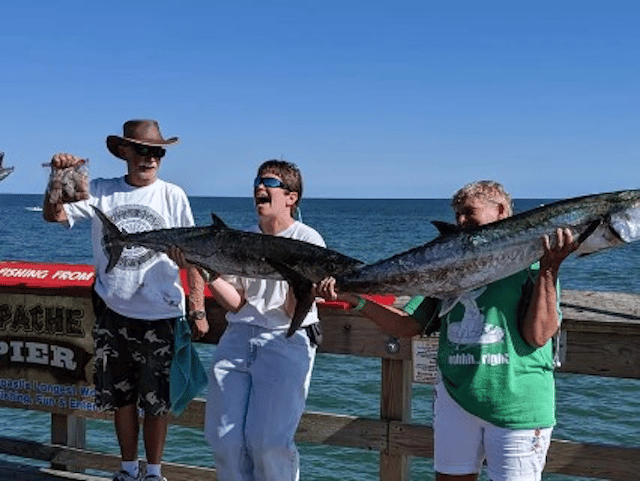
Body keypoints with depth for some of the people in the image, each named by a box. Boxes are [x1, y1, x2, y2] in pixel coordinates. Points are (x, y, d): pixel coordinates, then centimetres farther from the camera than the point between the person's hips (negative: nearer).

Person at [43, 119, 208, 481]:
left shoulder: (172, 195, -3)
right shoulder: (101, 192, 1)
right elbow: (54, 215, -8)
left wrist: (198, 309, -5)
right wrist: (59, 178, -25)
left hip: (160, 314, -2)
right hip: (113, 312, 2)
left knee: (157, 399, 6)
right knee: (121, 396, 15)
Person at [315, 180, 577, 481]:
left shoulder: (530, 261, -1)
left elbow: (538, 335, -12)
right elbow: (409, 325, 8)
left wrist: (549, 271, -19)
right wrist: (353, 298, -1)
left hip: (518, 404, -4)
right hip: (455, 397, 4)